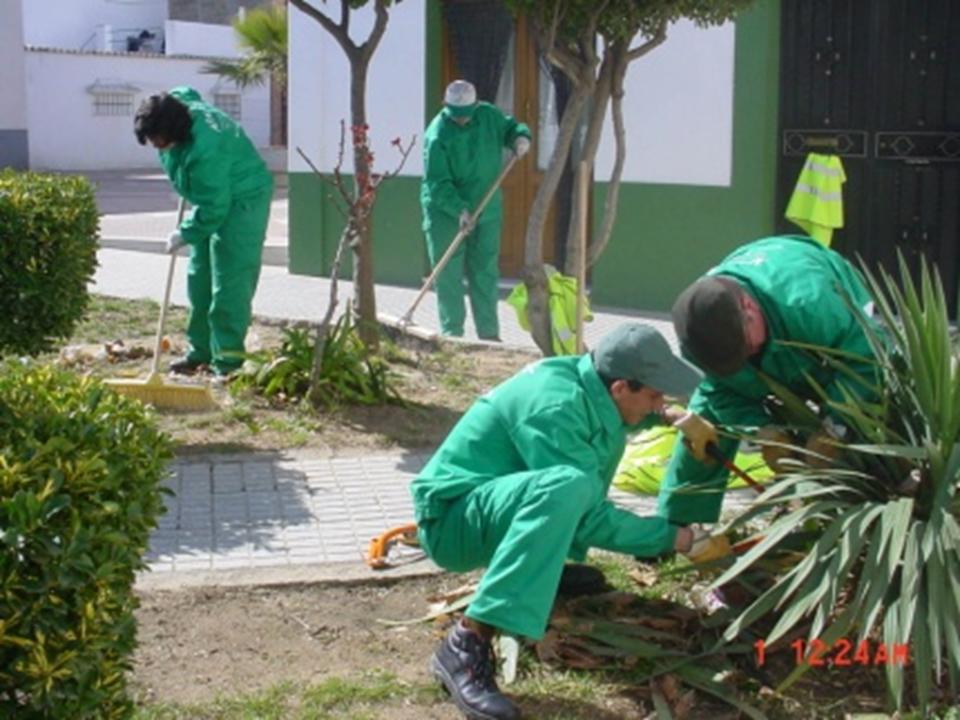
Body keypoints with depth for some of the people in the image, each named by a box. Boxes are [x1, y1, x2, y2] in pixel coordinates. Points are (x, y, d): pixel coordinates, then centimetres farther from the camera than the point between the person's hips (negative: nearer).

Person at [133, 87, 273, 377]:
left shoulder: (205, 152, -36)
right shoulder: (179, 102, -10)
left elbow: (214, 209, -31)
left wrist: (185, 234, -16)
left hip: (242, 202, -10)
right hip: (214, 199, 10)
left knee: (230, 282, -14)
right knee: (199, 278, 12)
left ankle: (228, 361, -12)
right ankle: (200, 351, 21)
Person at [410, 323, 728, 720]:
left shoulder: (592, 385, -3)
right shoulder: (556, 408, -27)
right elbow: (592, 519, -25)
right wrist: (675, 538, -17)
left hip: (499, 505, 9)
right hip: (454, 518, -9)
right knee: (568, 487, -38)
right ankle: (467, 645, -37)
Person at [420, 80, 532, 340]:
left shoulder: (489, 115, -2)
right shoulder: (437, 135, -17)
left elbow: (510, 127, 18)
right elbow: (438, 183, -20)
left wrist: (520, 136, -6)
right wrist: (459, 210, -32)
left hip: (487, 211, 4)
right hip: (445, 212, -4)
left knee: (485, 271, 9)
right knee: (448, 274, -1)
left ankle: (489, 333, 16)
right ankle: (451, 333, 8)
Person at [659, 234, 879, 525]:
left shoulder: (807, 301, -49)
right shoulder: (702, 327, -33)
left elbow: (869, 354, -38)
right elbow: (723, 391, -19)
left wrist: (832, 429, -38)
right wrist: (763, 430, -36)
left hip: (842, 333, -3)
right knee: (702, 428, -6)